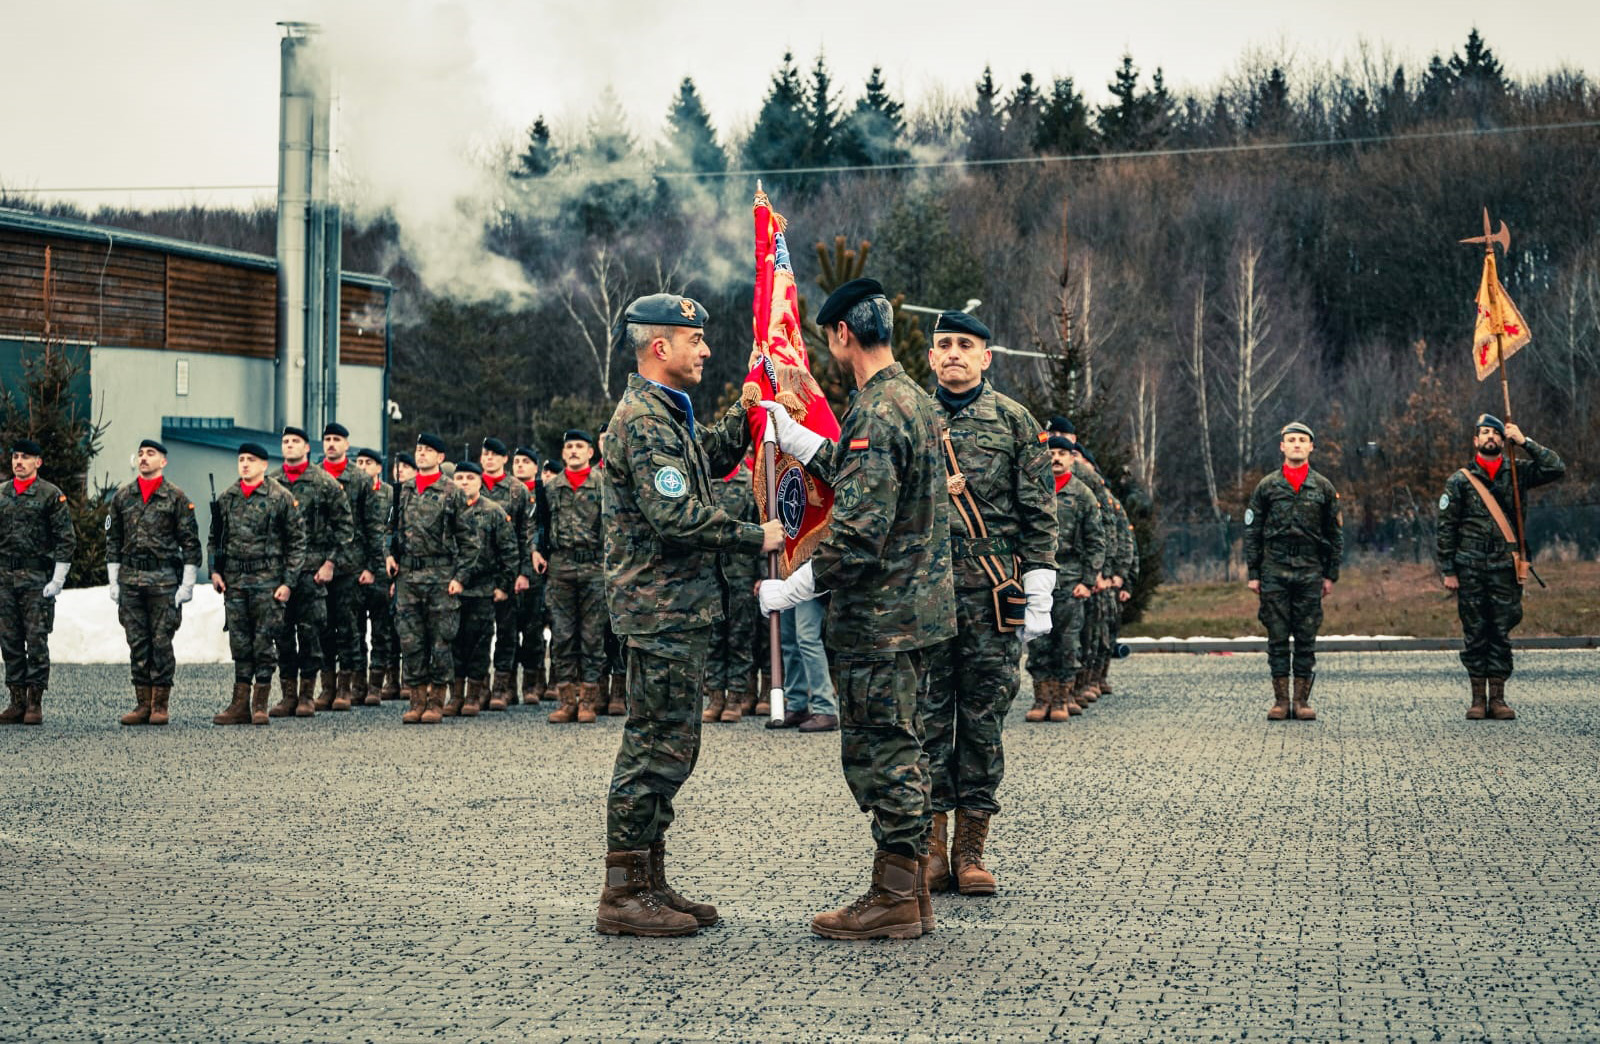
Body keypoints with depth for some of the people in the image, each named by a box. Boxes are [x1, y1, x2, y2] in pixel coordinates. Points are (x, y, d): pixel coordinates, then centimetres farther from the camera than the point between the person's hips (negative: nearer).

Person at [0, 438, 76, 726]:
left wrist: (57, 580, -9)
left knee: (36, 640, -4)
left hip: (37, 578, -4)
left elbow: (66, 539, -3)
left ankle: (35, 704, 2)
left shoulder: (51, 495, -1)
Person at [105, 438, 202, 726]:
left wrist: (187, 584, -6)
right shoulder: (122, 496, 11)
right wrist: (112, 581, 8)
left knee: (161, 642, -2)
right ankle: (142, 704, 10)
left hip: (164, 580, -3)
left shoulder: (177, 497, 0)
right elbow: (113, 539, 15)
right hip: (129, 579, 4)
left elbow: (190, 543, -1)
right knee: (137, 644, 5)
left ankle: (160, 706, 4)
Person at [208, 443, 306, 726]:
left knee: (264, 642, -1)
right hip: (234, 580, 4)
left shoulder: (281, 497, -3)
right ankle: (240, 705, 10)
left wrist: (288, 581, -7)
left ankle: (259, 705, 6)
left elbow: (297, 541, -2)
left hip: (268, 580, -4)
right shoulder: (226, 498, 10)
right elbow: (214, 538, 19)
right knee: (239, 642, 6)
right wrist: (215, 570, 5)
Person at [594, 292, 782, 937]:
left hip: (678, 607, 11)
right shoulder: (644, 420, -16)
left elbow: (711, 459, 31)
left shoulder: (666, 413, 18)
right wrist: (756, 537, -15)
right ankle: (623, 896, -2)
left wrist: (749, 408, 19)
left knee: (667, 747, 13)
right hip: (662, 608, -11)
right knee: (658, 746, -8)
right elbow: (677, 516, -24)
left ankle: (649, 886, 20)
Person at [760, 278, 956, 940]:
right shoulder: (918, 401, 13)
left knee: (879, 755, -2)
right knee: (899, 751, 15)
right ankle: (911, 896, 23)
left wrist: (787, 592, -16)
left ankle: (893, 901, 4)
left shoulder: (875, 412, -19)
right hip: (918, 607, 10)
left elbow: (860, 531, -24)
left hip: (878, 618, -10)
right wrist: (793, 437, 25)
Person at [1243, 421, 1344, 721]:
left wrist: (1331, 575, 5)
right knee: (1277, 637, 1)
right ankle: (1280, 700, 6)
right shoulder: (1267, 486, 6)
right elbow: (1252, 531, 7)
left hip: (1310, 572, 0)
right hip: (1274, 572, 0)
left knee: (1306, 638, 2)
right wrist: (1253, 573, 1)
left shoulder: (1323, 488, 7)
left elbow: (1335, 533, 10)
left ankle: (1302, 701, 7)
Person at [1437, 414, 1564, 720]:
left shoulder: (1517, 473, 7)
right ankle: (1478, 700, 8)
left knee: (1501, 635, 3)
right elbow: (1446, 529, 2)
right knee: (1475, 635, 3)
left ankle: (1497, 699, 8)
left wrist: (1525, 441, -6)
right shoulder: (1459, 480, 2)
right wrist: (1448, 571, -4)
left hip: (1505, 569, 1)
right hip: (1470, 571, -1)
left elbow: (1557, 468, -6)